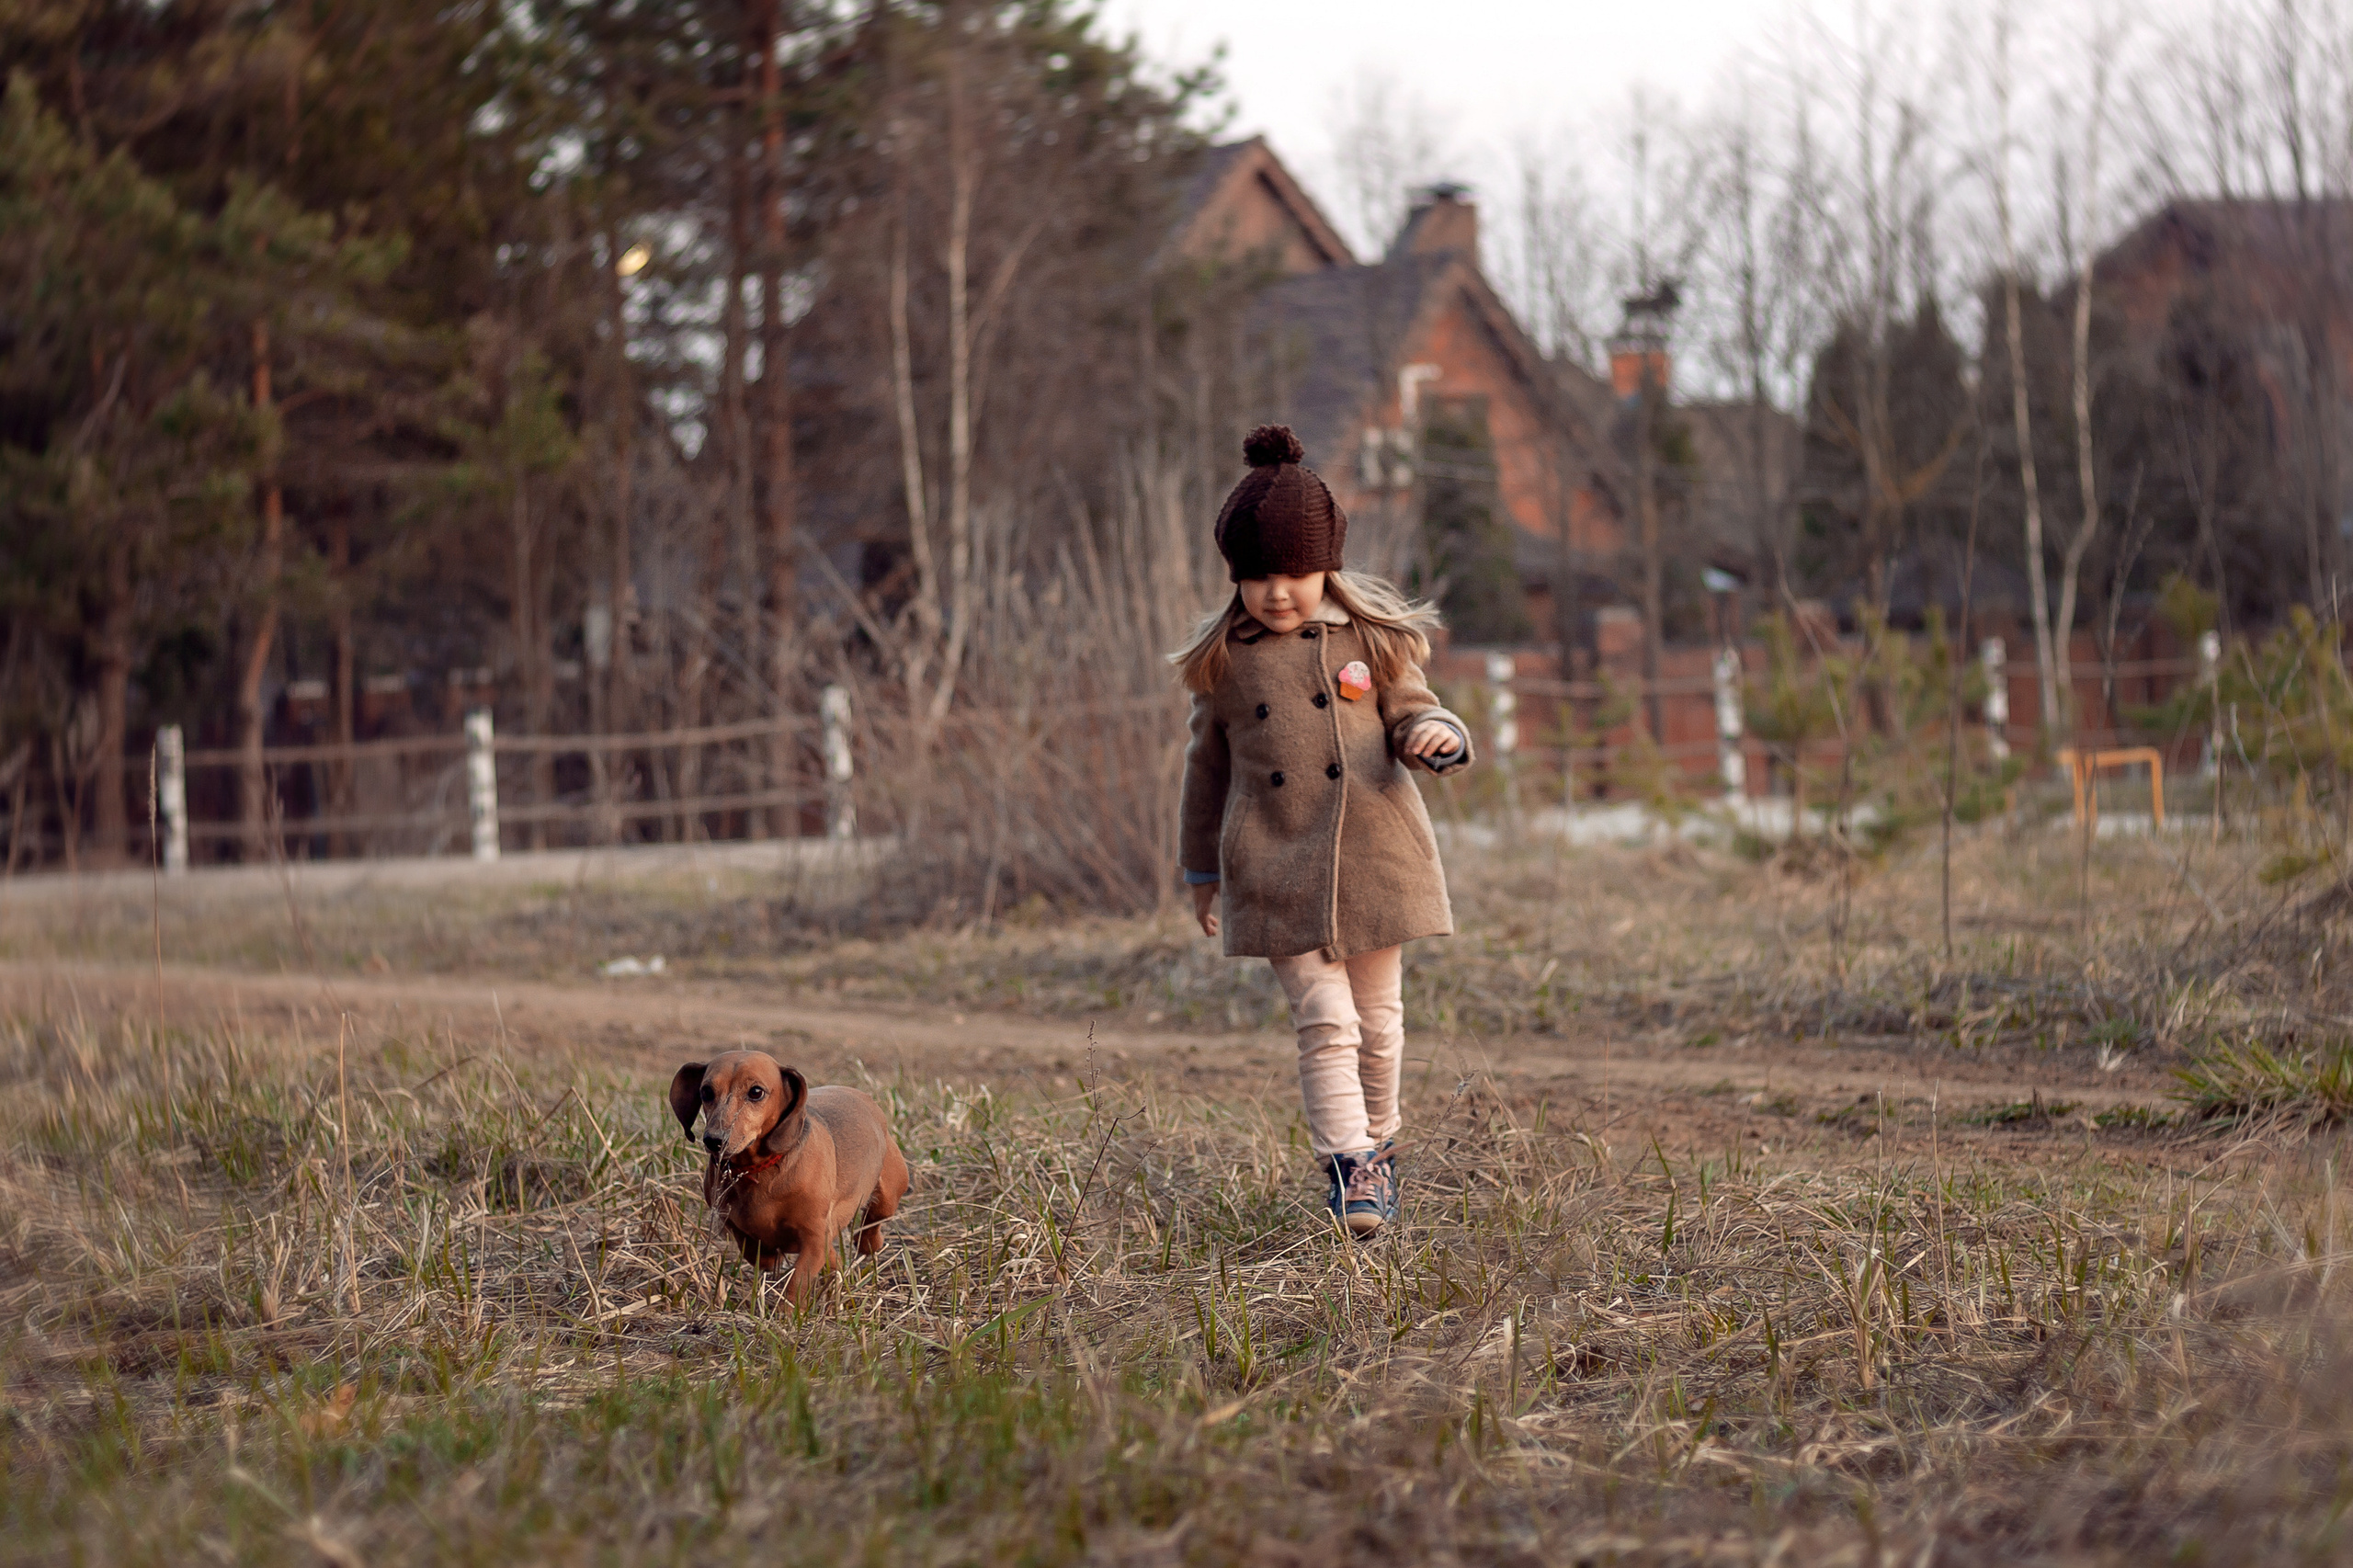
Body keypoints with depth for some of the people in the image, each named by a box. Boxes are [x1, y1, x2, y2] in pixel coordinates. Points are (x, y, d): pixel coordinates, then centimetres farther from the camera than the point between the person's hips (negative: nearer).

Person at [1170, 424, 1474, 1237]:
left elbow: (1410, 715, 8)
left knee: (1378, 1021, 11)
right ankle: (1350, 1168, -8)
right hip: (1276, 867, -1)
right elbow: (1208, 767, 13)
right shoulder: (1223, 660, 4)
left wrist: (1438, 736, -17)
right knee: (1323, 1024, -10)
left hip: (1373, 857, 1)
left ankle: (1378, 1146, 29)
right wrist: (1203, 871, 18)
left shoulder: (1369, 640, 2)